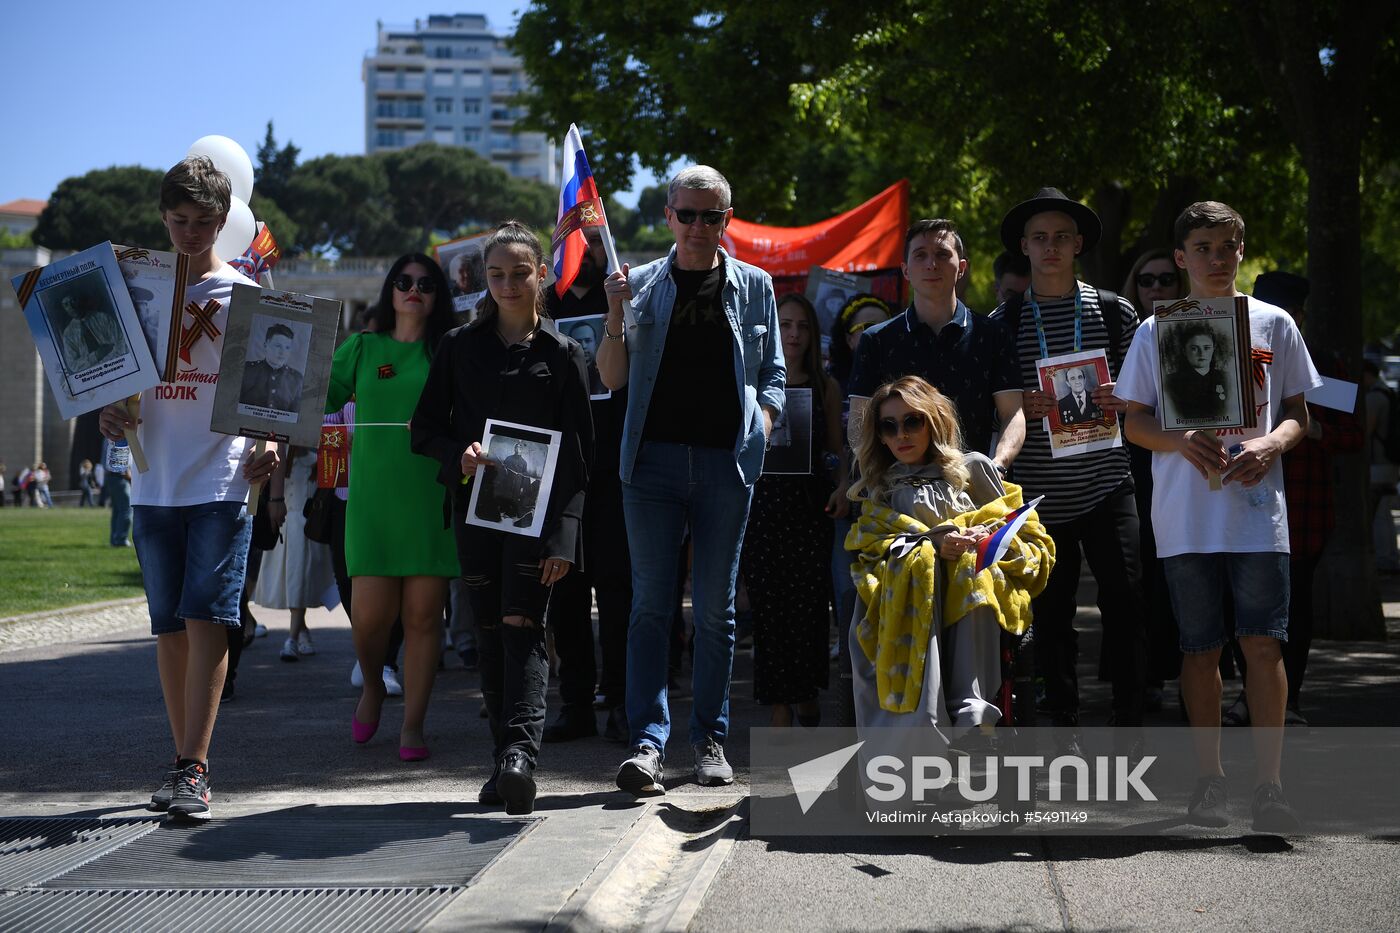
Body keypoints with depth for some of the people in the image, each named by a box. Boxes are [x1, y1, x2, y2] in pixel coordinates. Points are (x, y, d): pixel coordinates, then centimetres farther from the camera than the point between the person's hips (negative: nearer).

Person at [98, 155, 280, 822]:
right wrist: (109, 413, -5)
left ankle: (194, 769, -14)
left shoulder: (245, 296, 4)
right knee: (169, 627, 8)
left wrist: (268, 441, -16)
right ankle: (184, 762, 17)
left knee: (206, 619, -12)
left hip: (222, 484, -4)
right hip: (155, 484, 4)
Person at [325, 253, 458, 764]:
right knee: (371, 612, -7)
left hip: (433, 496, 0)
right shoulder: (362, 348, 12)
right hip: (374, 496, 0)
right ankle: (372, 685, 25)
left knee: (423, 614, -1)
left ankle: (413, 724, 8)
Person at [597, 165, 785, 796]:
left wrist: (762, 428, -4)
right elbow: (612, 378, 5)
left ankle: (710, 739, 14)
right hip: (653, 459, 0)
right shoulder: (642, 284, 8)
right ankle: (648, 740, -6)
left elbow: (772, 374, 12)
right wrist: (615, 316, -10)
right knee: (651, 605, -4)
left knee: (715, 608, 5)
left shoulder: (754, 286, 10)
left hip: (726, 461, 1)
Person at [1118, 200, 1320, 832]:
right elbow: (1134, 420, 8)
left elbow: (1298, 414, 10)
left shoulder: (1273, 324, 8)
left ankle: (1268, 783, -2)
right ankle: (1210, 778, 16)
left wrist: (1270, 445, -12)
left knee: (1263, 642, -6)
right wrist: (1181, 441, -12)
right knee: (1200, 648, 6)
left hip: (1257, 512, -1)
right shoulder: (1156, 331, 8)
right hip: (1185, 518, 1)